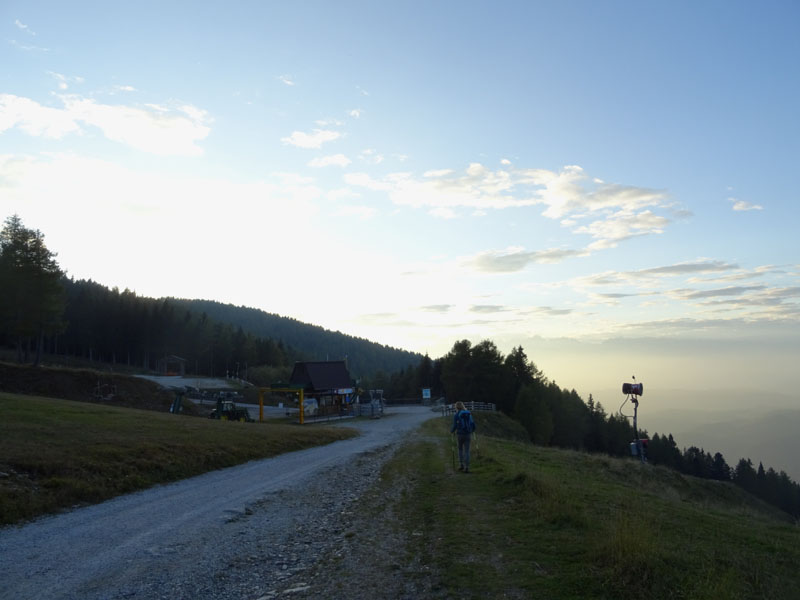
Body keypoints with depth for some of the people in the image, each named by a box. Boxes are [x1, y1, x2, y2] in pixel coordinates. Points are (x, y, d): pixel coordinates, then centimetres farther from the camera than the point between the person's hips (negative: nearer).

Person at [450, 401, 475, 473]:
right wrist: (471, 431, 28)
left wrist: (451, 431, 11)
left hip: (460, 434, -2)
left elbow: (455, 426, -11)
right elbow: (473, 424, 7)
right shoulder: (469, 414, 6)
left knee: (460, 449, 20)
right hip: (468, 434, 3)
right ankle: (466, 467, -3)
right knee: (466, 451, 6)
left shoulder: (456, 415, -7)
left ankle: (462, 465, 15)